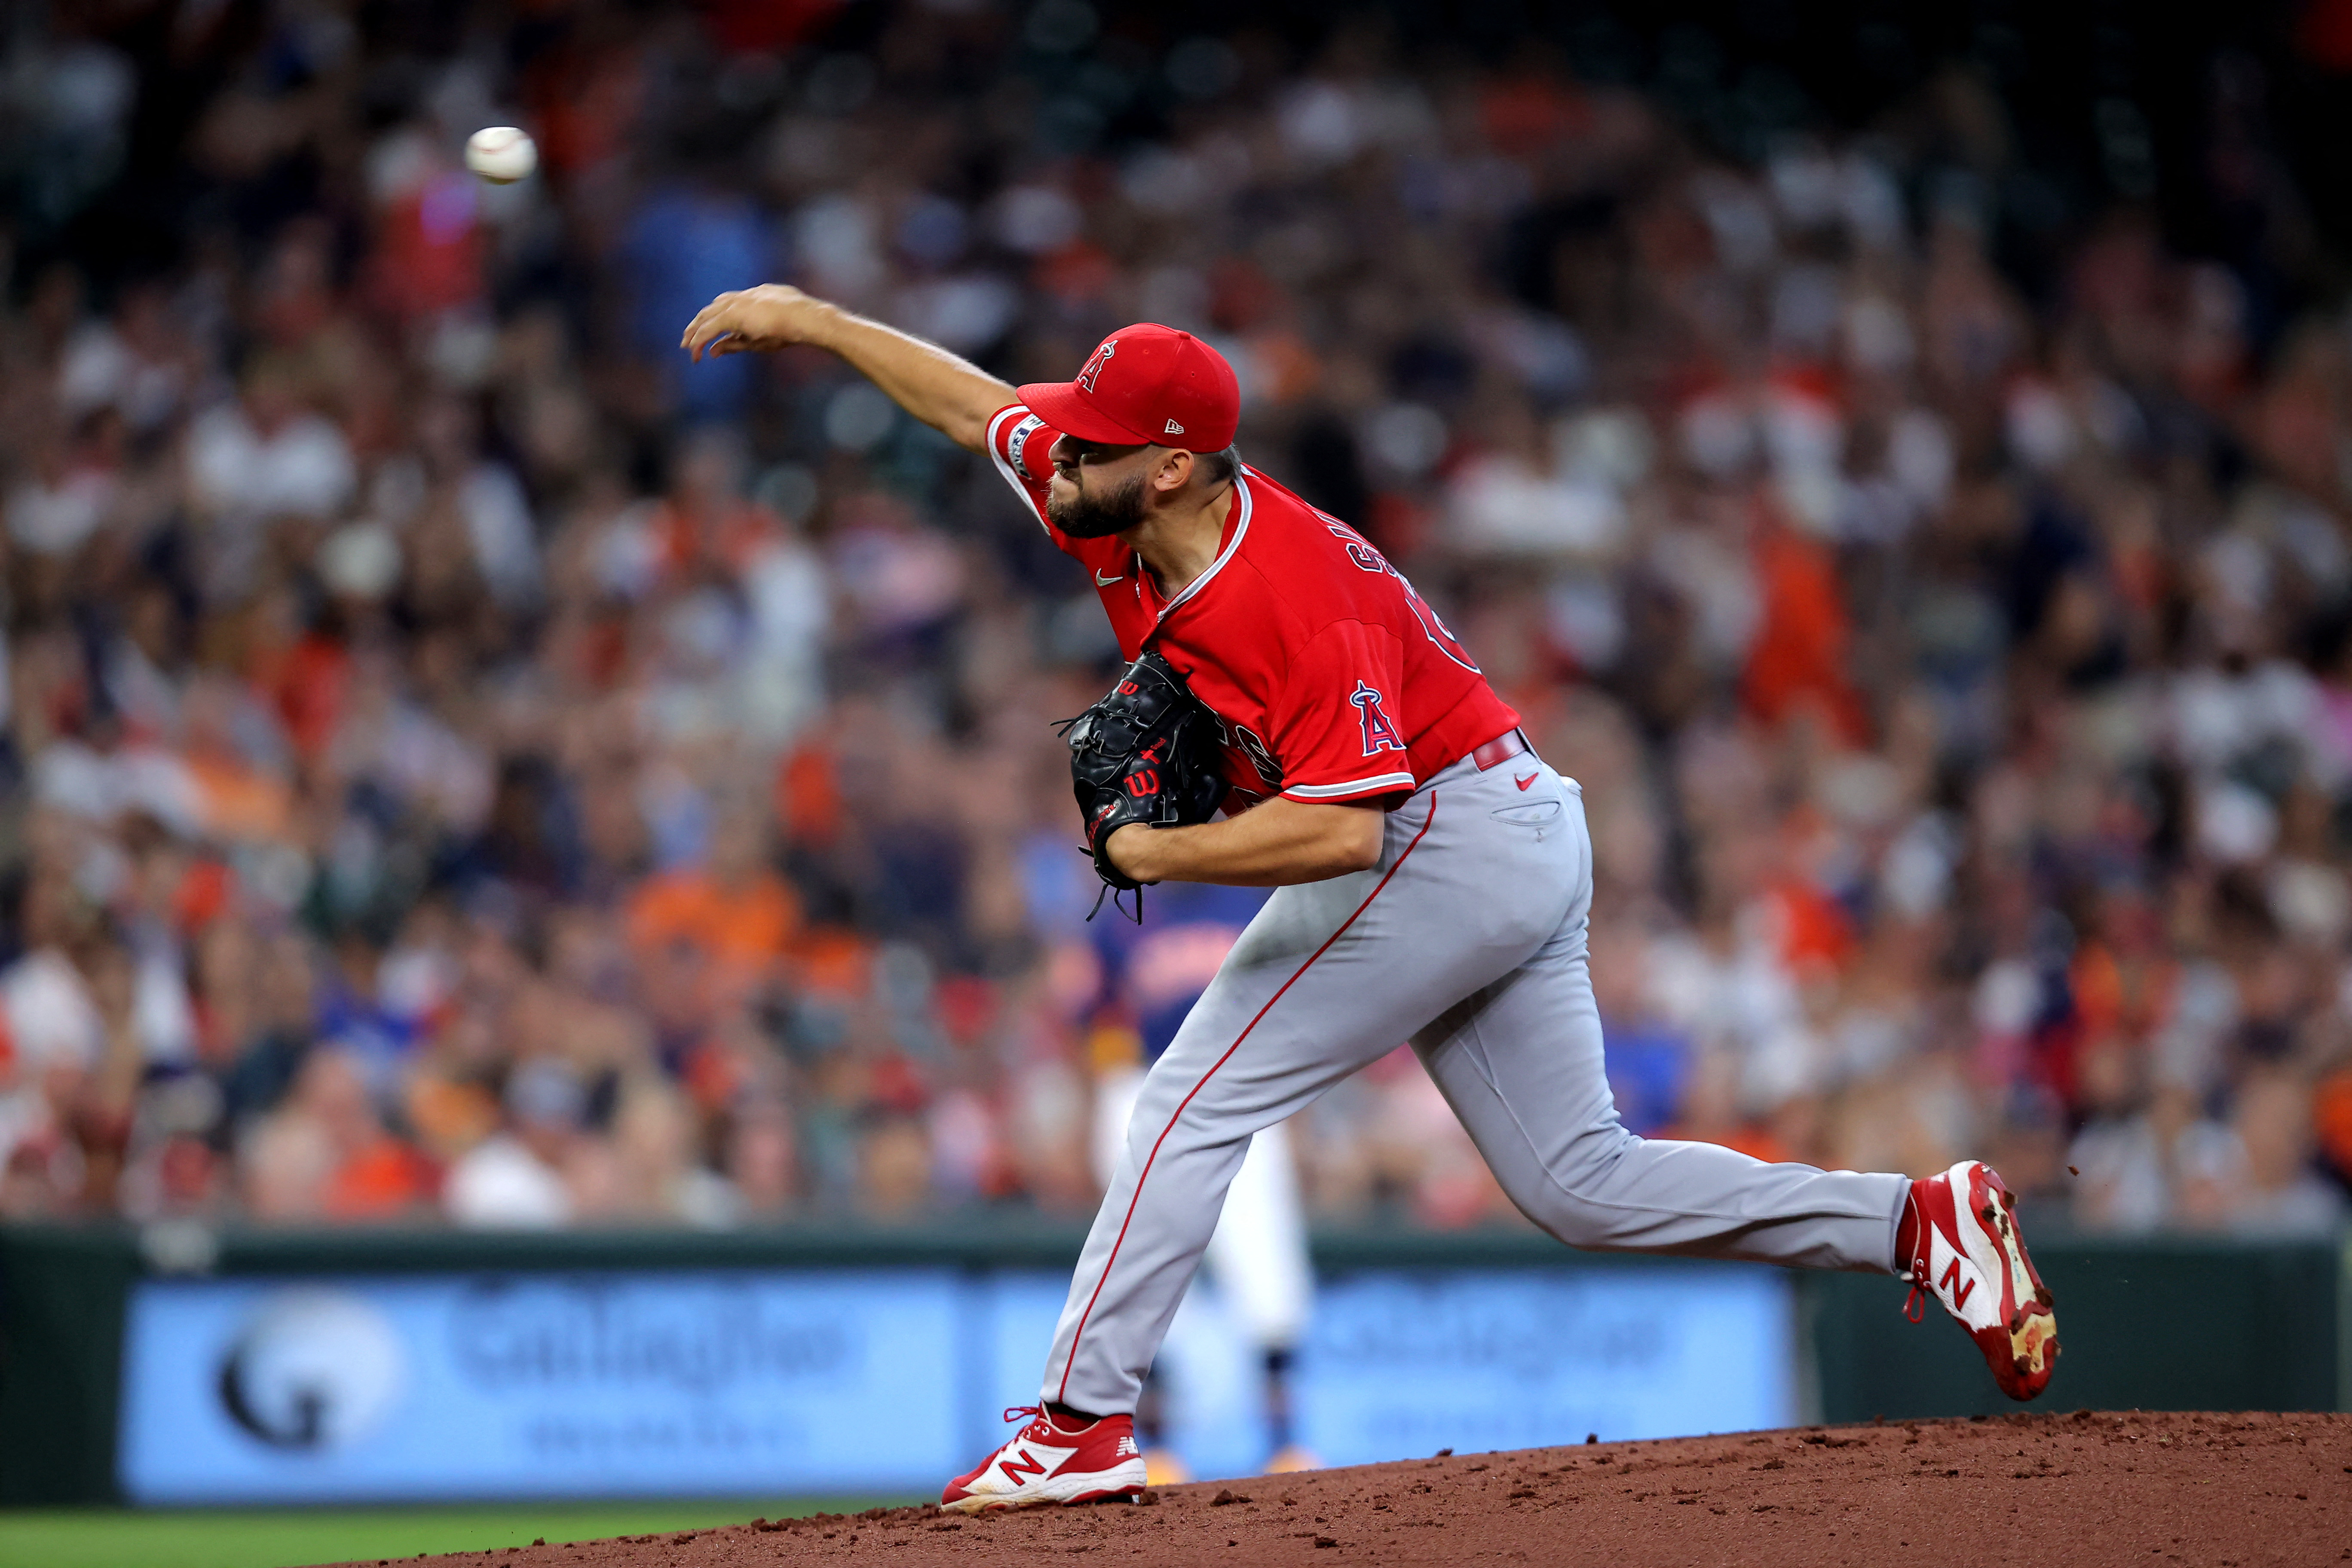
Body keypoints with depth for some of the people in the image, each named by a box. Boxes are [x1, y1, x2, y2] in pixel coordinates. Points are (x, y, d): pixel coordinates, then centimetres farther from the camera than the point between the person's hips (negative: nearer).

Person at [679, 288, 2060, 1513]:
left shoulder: (1289, 600, -27)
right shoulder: (1122, 509, -2)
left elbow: (1340, 828, -33)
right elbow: (971, 401, 13)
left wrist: (1157, 854, -24)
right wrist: (812, 320, 11)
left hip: (1442, 839, -10)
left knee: (1196, 1106, -10)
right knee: (1581, 1181, 11)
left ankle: (1083, 1423, -12)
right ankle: (1921, 1223, 8)